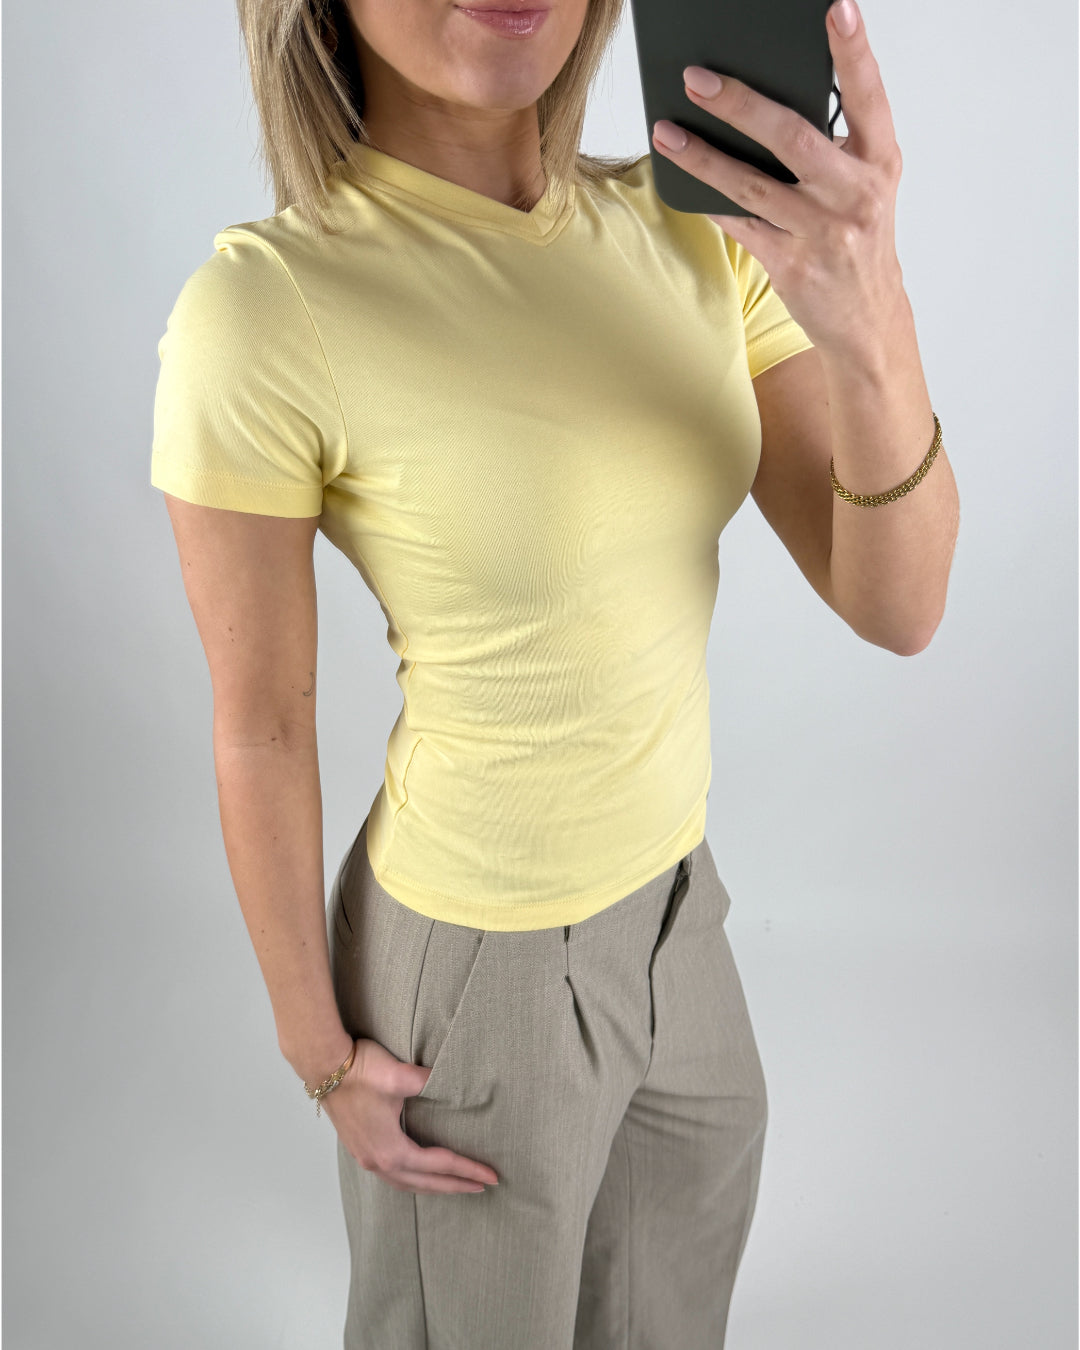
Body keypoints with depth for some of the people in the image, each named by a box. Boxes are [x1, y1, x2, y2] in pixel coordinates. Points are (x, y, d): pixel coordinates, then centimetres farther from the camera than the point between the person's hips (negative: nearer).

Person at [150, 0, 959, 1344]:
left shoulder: (701, 233, -8)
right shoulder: (260, 314, -25)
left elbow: (897, 607, -15)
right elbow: (258, 729, -14)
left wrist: (871, 326, -35)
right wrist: (320, 1054, -5)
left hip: (665, 910, 6)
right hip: (477, 964, -5)